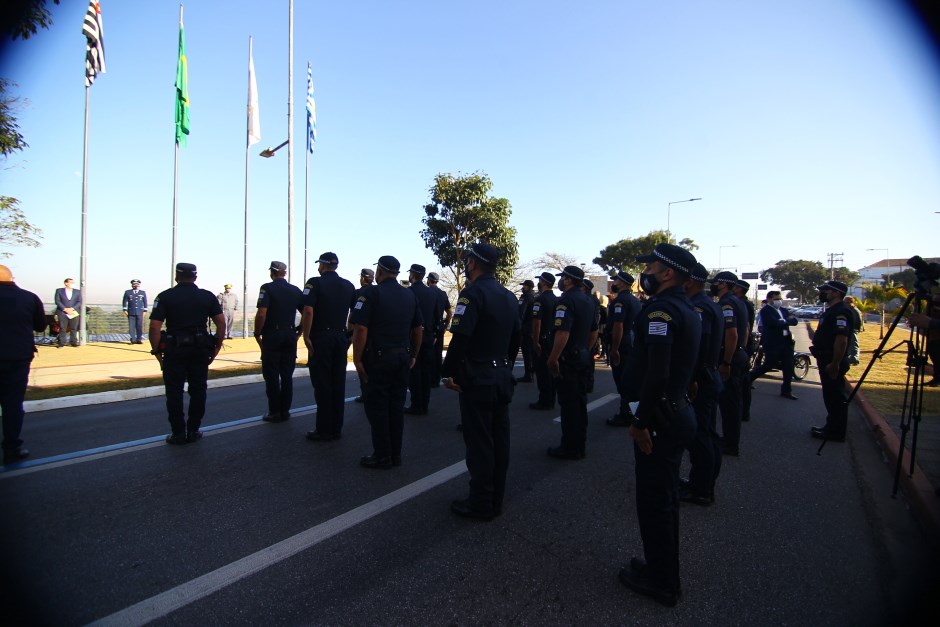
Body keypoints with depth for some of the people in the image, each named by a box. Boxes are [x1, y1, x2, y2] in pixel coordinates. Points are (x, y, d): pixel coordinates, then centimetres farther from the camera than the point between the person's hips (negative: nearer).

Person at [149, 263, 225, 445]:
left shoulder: (165, 297, -2)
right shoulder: (208, 296, 4)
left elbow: (155, 327, -9)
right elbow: (221, 323, -1)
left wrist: (156, 351, 0)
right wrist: (216, 348, 6)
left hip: (174, 350, -2)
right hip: (200, 351, 2)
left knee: (174, 392, 8)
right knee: (198, 391, 11)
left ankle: (178, 433, 12)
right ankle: (193, 431, 17)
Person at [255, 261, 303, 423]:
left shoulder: (267, 288, -7)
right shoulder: (295, 290, 6)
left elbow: (261, 313, -17)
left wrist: (257, 334, -7)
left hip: (272, 337, -4)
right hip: (290, 337, 4)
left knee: (271, 375, 4)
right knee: (287, 375, 10)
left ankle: (275, 412, 7)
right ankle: (285, 411, 15)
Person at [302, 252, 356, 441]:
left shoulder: (315, 283, -7)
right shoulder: (348, 286, 9)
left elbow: (308, 311, -17)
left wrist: (306, 337, -13)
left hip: (321, 338, -5)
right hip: (341, 337, 5)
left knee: (322, 384, 2)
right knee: (338, 383, 10)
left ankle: (324, 430, 8)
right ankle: (336, 429, 17)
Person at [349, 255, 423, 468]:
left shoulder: (371, 293, -9)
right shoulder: (409, 295, 10)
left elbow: (361, 329, -16)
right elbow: (418, 329, 12)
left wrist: (357, 360, -10)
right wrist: (413, 355, 19)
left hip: (378, 357, -6)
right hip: (403, 357, 6)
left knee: (377, 406, 5)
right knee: (397, 406, 12)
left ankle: (382, 456, 12)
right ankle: (395, 454, 20)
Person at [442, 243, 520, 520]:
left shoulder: (473, 293, -15)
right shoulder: (509, 296, 11)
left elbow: (460, 338, -23)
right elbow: (516, 338, 15)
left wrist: (449, 372, -13)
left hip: (477, 380, -8)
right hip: (503, 378, 8)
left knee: (478, 442, 2)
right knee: (499, 440, 14)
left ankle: (480, 505, 13)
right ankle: (496, 499, 27)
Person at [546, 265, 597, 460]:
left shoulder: (566, 301, -18)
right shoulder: (588, 301, 12)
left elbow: (562, 334, -28)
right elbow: (594, 332, 20)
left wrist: (553, 360, -22)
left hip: (568, 359, -9)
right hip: (583, 359, 9)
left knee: (568, 404, -1)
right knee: (579, 402, 16)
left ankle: (570, 448, 9)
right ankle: (579, 444, 28)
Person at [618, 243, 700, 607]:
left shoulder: (661, 309, -20)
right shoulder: (686, 310, 12)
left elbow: (656, 374, -28)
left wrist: (642, 422, -21)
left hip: (660, 418, -10)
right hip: (677, 412, 10)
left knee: (654, 501, 6)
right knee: (664, 498, 22)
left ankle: (661, 583, 23)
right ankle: (663, 571, 38)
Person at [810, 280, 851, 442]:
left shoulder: (840, 312, -18)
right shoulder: (831, 311, 15)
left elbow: (842, 340, -25)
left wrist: (834, 364, -26)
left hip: (833, 363, -10)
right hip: (827, 361, 10)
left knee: (835, 398, -2)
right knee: (831, 397, 17)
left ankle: (835, 433, 6)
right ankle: (831, 427, 27)